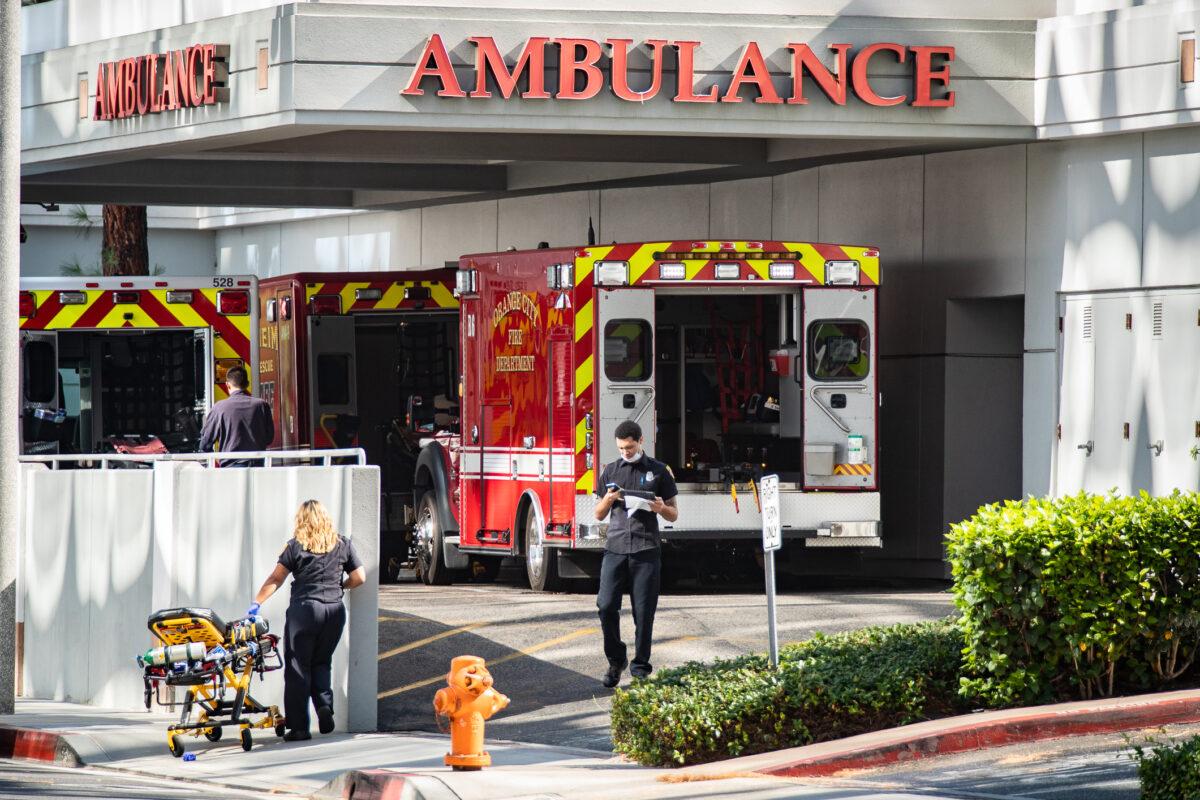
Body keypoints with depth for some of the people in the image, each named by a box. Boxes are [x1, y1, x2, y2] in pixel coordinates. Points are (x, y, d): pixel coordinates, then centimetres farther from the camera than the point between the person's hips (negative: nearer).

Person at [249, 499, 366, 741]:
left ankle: (298, 727, 1)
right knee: (321, 663, 18)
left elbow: (275, 579, -2)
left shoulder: (296, 545, 1)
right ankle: (325, 705, -8)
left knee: (298, 667, 3)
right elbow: (359, 577, 10)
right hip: (335, 610, 3)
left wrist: (256, 603, 3)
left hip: (304, 609, -3)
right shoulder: (342, 545, 9)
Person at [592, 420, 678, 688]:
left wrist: (661, 508, -12)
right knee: (606, 606, -8)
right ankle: (616, 660, 8)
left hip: (646, 552, -2)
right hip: (616, 549, 2)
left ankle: (640, 666, 8)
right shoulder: (611, 472, 13)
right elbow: (599, 515, 18)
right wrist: (607, 500, -4)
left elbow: (674, 515, 10)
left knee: (643, 612, -2)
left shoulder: (658, 471, 6)